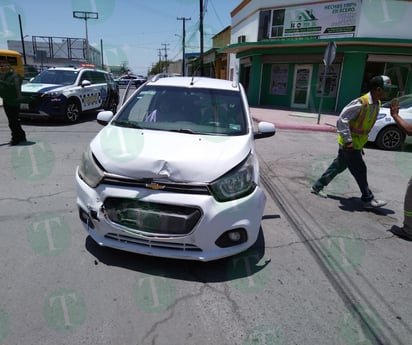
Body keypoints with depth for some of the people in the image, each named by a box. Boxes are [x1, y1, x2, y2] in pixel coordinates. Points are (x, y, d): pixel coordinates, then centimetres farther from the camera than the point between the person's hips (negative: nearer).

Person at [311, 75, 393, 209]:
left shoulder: (377, 104, 6)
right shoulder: (360, 103, -23)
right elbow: (342, 120, -25)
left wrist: (360, 144, 17)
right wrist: (348, 141, -25)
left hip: (356, 143, 9)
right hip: (350, 144, -9)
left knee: (339, 166, 15)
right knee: (360, 171, 1)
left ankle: (317, 186, 27)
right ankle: (368, 200, 15)